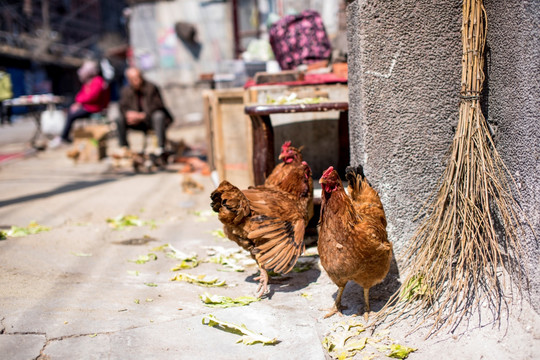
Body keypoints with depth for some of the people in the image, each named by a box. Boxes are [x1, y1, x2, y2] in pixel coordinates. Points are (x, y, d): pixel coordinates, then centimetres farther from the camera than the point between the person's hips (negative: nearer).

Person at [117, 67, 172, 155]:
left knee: (159, 116, -36)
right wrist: (128, 113, -25)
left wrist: (143, 115, -25)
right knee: (120, 120, -18)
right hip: (138, 122, 4)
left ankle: (161, 147, -35)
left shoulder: (151, 87, -10)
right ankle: (124, 147, -11)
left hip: (151, 118, -3)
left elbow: (157, 106, -14)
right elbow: (123, 107, 0)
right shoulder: (126, 91, 1)